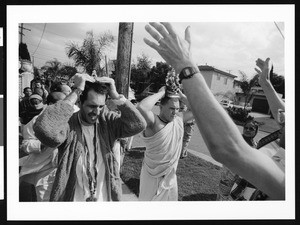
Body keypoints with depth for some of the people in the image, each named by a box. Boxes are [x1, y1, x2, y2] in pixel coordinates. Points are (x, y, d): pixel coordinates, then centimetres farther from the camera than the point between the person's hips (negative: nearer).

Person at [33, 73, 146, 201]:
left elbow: (138, 125, -18)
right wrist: (76, 92, -33)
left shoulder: (107, 121, -9)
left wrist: (116, 95, -23)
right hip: (73, 198, -3)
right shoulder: (68, 124, -19)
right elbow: (44, 130, -40)